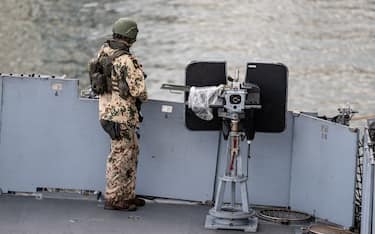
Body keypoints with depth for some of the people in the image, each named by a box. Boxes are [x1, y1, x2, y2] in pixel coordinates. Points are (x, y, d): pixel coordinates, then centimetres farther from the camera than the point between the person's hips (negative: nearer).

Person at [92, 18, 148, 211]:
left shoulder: (103, 52, 4)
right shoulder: (127, 61, -22)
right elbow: (139, 91, -20)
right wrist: (143, 97, 1)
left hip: (107, 109, 9)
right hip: (122, 114, -9)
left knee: (132, 151, 18)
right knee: (120, 156, 0)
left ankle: (127, 195, 24)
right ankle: (113, 199, 6)